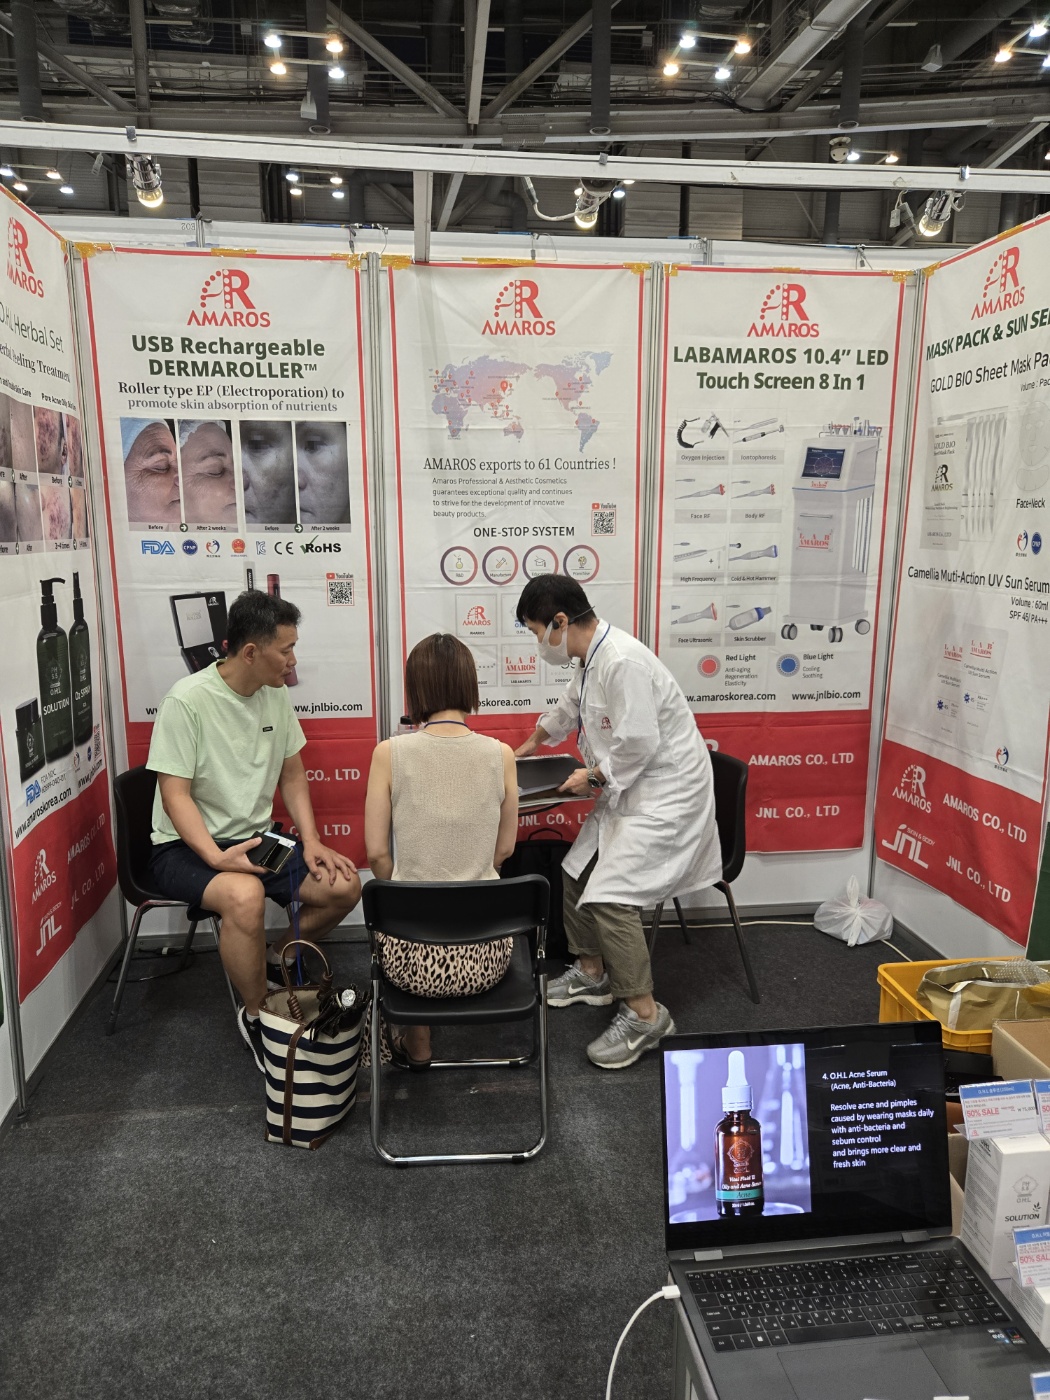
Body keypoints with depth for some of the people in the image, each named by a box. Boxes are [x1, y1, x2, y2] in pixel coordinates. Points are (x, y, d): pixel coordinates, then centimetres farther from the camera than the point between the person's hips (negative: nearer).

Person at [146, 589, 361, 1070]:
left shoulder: (275, 695, 3)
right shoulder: (187, 701, -17)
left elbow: (293, 775, 10)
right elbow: (175, 794, -18)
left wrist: (311, 841, -3)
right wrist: (218, 858, -31)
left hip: (256, 840, 6)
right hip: (187, 847, -6)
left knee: (344, 885, -11)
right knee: (245, 895, -36)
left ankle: (277, 961, 16)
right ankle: (255, 1016, -11)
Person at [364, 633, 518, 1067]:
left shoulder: (389, 753, -11)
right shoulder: (500, 754, -8)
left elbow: (377, 853, -3)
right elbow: (504, 849, 4)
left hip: (414, 957, -1)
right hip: (484, 955, 1)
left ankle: (416, 1044, 47)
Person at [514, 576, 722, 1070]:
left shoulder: (623, 661, -26)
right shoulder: (592, 658, 6)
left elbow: (639, 743, -29)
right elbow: (571, 704, 27)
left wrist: (593, 776, -13)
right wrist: (533, 743, 42)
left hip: (666, 793, -10)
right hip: (628, 791, 10)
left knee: (610, 896, -18)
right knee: (578, 874, 15)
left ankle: (644, 1015, -4)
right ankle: (592, 973, 33)